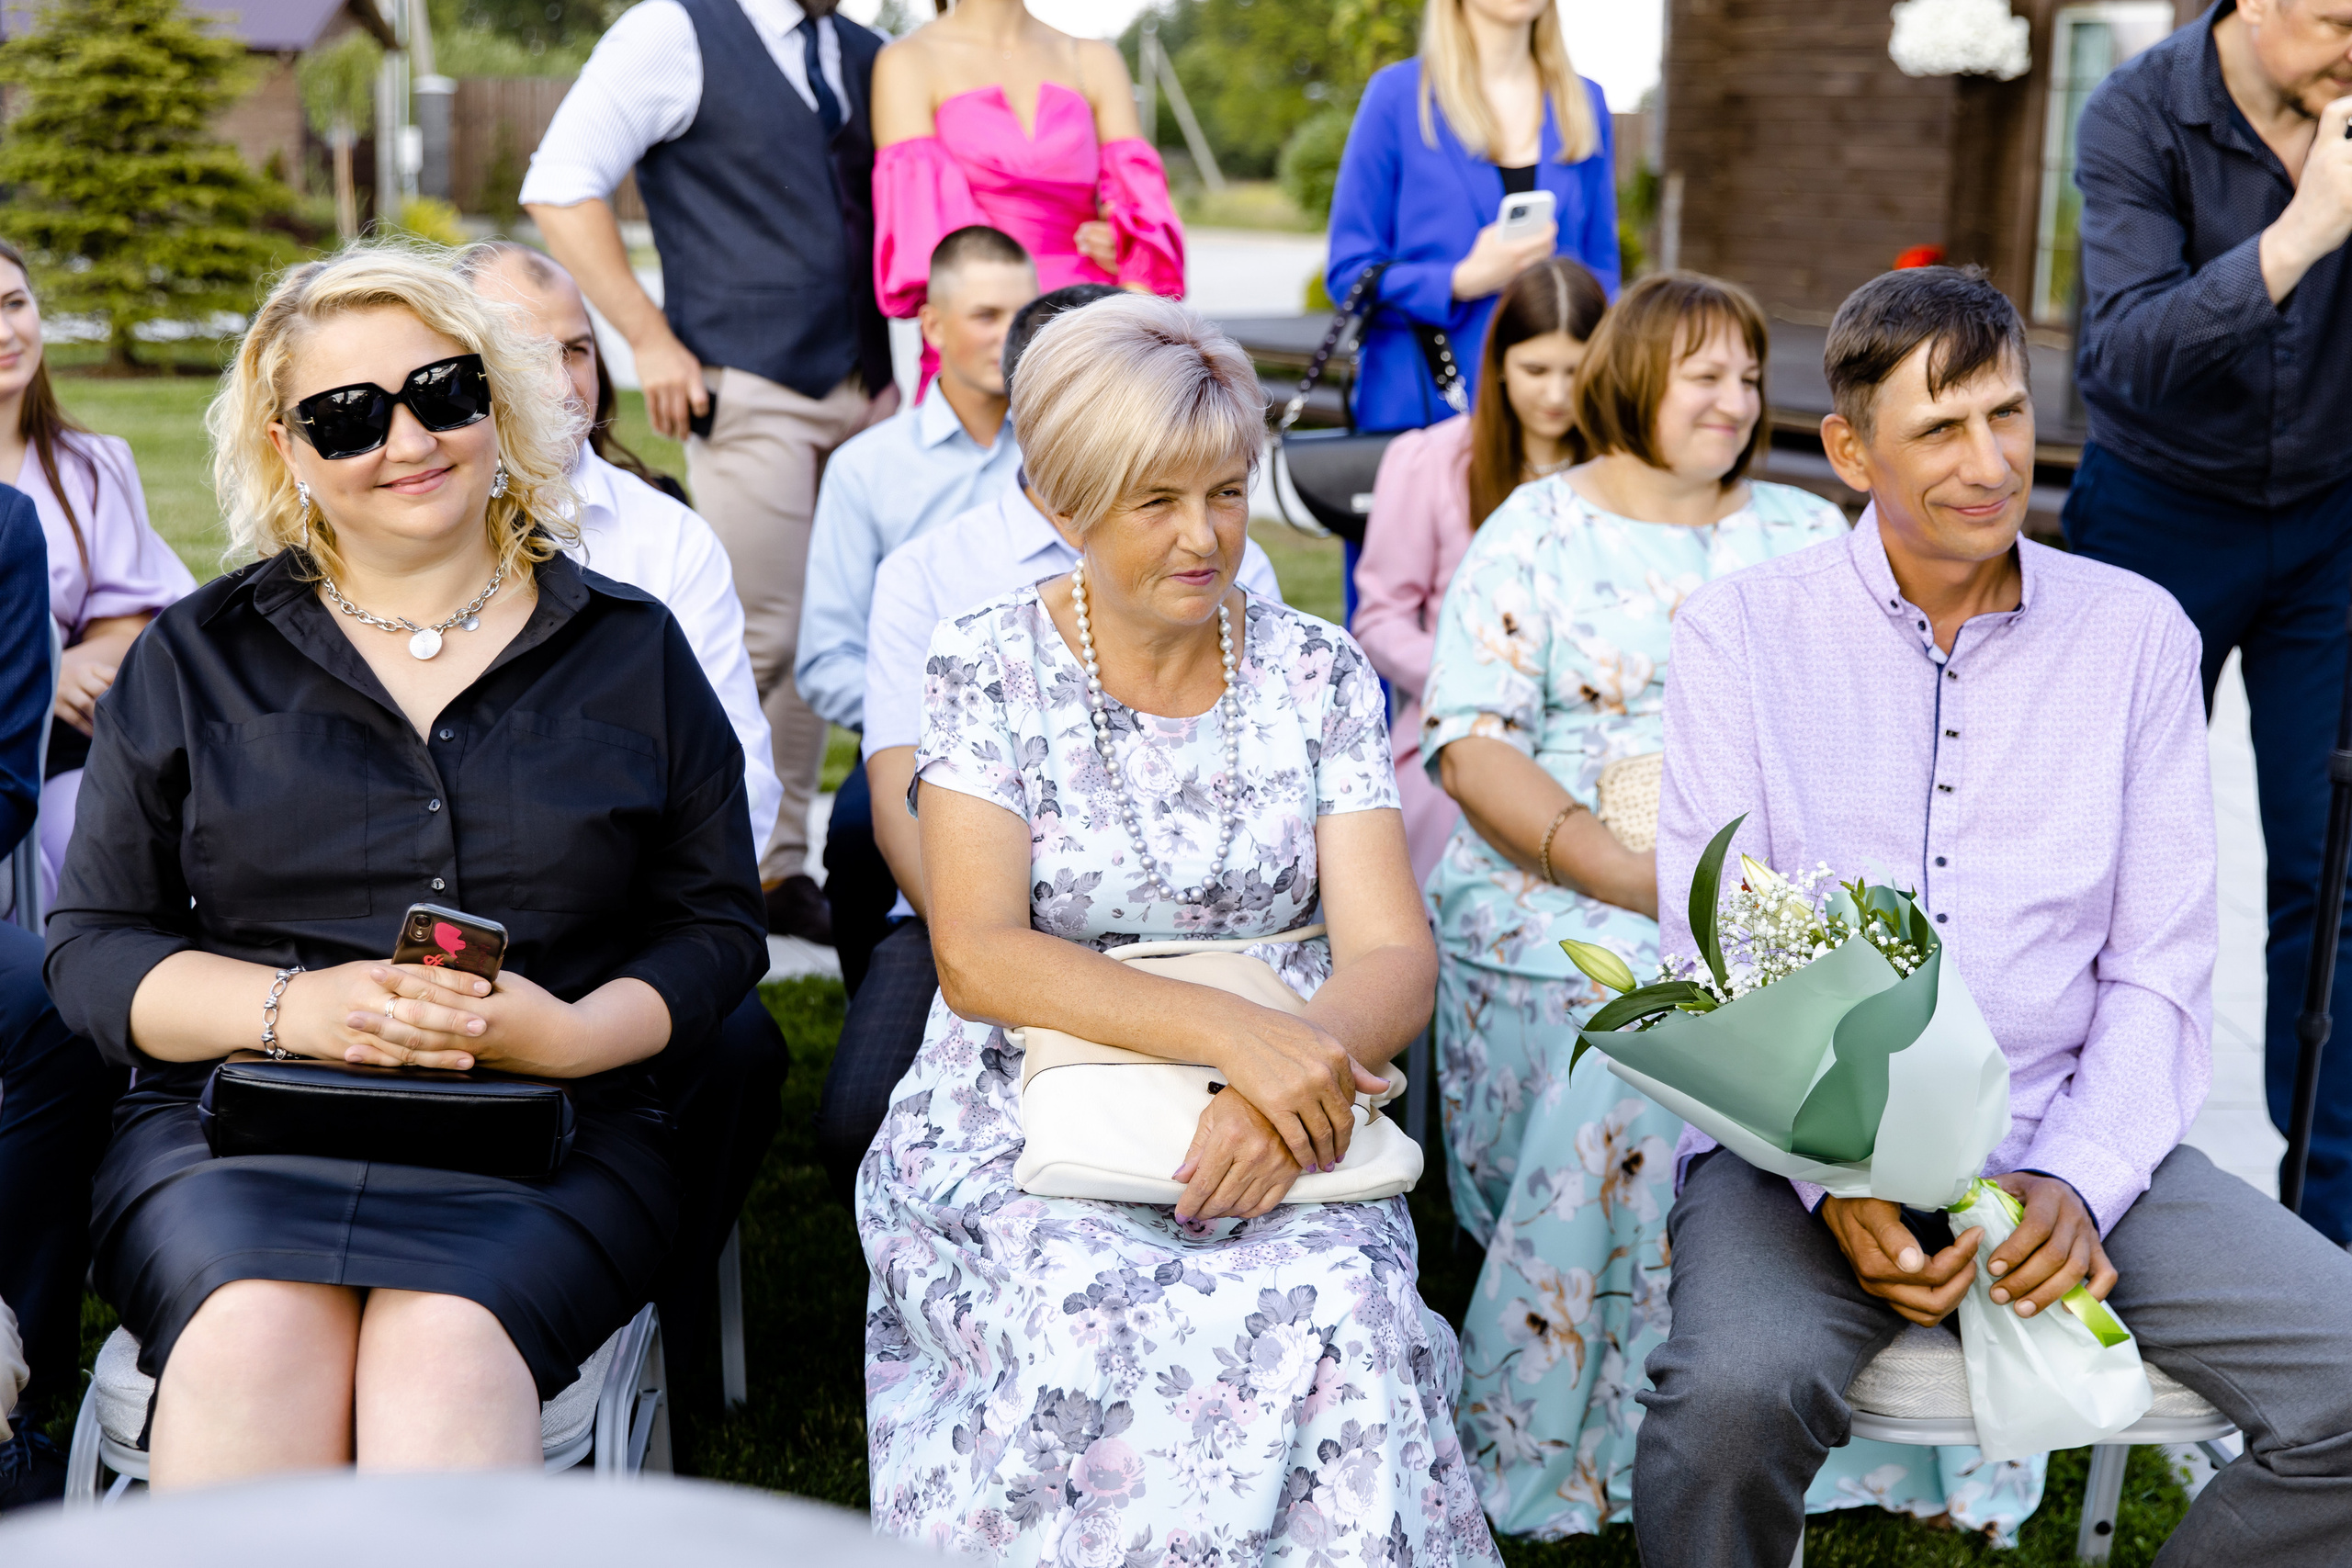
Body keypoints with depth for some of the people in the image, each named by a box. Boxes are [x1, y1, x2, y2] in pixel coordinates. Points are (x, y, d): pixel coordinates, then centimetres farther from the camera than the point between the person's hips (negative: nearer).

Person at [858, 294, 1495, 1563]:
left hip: (1270, 1132, 2)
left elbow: (1390, 958, -1)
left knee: (1343, 1312, -31)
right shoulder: (988, 667, 1)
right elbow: (977, 958, -10)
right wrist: (1229, 1027, -24)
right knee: (1094, 1329, -33)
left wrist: (1276, 1085, -23)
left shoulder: (1316, 674, 7)